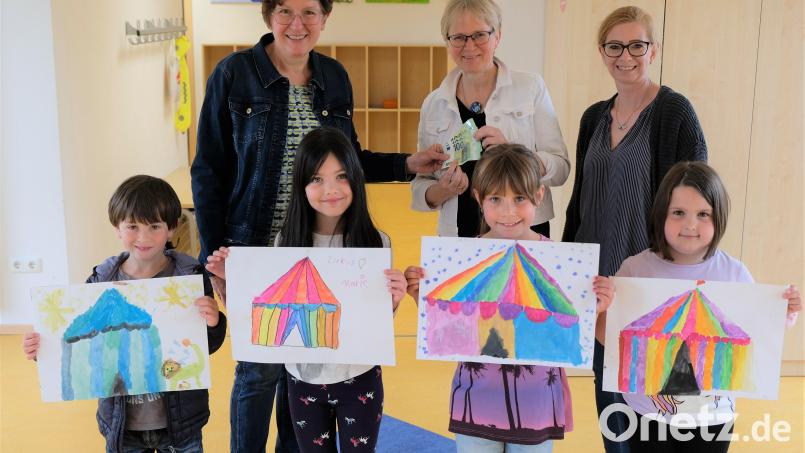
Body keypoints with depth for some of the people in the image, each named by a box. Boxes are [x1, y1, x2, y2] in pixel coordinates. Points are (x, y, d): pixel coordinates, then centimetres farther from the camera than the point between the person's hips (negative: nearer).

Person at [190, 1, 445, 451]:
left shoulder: (334, 77, 4)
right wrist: (215, 256, -8)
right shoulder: (234, 73, -8)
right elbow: (209, 172, -6)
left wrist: (407, 164, -1)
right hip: (255, 247, -4)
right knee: (260, 368, 4)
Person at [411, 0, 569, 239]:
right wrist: (441, 191, -13)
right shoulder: (433, 104, 3)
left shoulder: (531, 88, -3)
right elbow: (419, 185, 8)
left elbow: (560, 168, -5)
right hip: (458, 235, 2)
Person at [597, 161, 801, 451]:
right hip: (647, 412, -1)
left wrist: (784, 316, -12)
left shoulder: (735, 274, -7)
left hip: (712, 414, 1)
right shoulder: (636, 269, -11)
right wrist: (603, 307, -25)